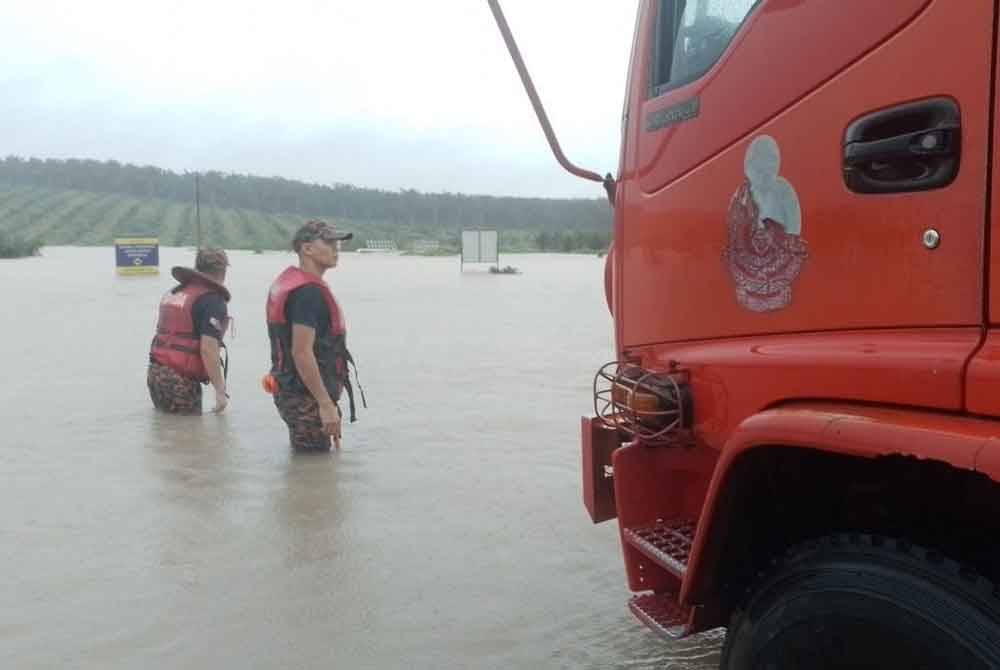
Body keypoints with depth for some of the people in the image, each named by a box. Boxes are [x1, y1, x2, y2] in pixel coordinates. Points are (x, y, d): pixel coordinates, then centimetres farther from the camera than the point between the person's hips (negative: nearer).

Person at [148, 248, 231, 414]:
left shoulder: (173, 293, 14)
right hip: (181, 380, -8)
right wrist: (220, 391, -16)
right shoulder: (213, 301, -12)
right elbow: (208, 349, -20)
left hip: (155, 373, 8)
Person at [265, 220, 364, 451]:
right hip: (306, 397, -11)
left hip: (290, 391, 11)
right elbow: (301, 352, -26)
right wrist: (326, 404, -25)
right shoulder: (309, 292, -19)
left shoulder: (288, 281, 14)